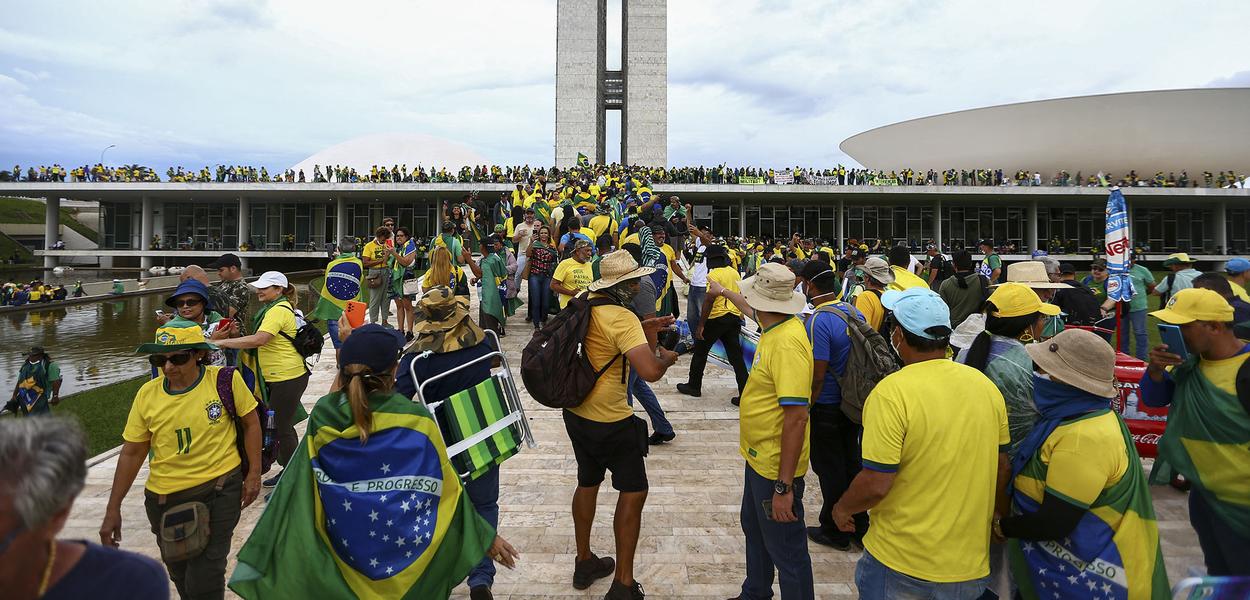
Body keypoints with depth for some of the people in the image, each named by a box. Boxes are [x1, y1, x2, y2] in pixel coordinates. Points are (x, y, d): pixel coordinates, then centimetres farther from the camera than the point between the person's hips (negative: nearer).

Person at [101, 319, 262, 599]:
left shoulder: (225, 381, -13)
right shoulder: (147, 394, -5)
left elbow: (251, 423, -1)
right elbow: (132, 453, 3)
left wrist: (254, 473, -4)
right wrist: (113, 509, 5)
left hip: (219, 489, -4)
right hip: (164, 498, 4)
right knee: (180, 575, 22)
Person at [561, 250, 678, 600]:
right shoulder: (622, 318, -25)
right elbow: (650, 372, -34)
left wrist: (642, 328, 15)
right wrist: (666, 358, -13)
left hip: (576, 412, 8)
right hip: (610, 422, -8)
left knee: (588, 482, 23)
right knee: (633, 492, 6)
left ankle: (584, 563, 39)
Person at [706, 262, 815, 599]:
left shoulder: (787, 342, -29)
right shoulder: (773, 325, -1)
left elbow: (796, 415, -32)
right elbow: (752, 311, 25)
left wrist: (784, 486, -30)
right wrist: (724, 293, 43)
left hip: (776, 468, -11)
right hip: (759, 457, 11)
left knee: (786, 552, 5)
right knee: (754, 531, 28)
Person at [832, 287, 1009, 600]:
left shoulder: (892, 393, -23)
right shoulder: (986, 386, -4)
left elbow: (876, 483, -22)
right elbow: (1001, 467, 7)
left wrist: (842, 509, -3)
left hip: (902, 566, -5)